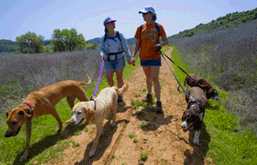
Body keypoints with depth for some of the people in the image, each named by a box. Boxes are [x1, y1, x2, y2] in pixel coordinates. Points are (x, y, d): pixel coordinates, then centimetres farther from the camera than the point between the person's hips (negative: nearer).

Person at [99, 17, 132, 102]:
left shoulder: (119, 35, -1)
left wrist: (128, 58, 3)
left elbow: (125, 47, 2)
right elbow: (101, 49, -1)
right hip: (109, 61, 1)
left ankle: (119, 94, 15)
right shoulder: (104, 38, 0)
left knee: (119, 77, -4)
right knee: (109, 78, -5)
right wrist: (102, 54, -24)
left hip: (119, 59, -1)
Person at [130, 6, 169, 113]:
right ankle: (149, 94, 38)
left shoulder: (158, 27, 0)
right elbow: (137, 44, 8)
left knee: (155, 79, -10)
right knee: (148, 77, 15)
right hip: (144, 57, 3)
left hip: (155, 57, -3)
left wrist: (160, 45, -18)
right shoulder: (140, 28, 7)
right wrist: (133, 56, -2)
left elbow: (166, 41, 4)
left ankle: (158, 102, -2)